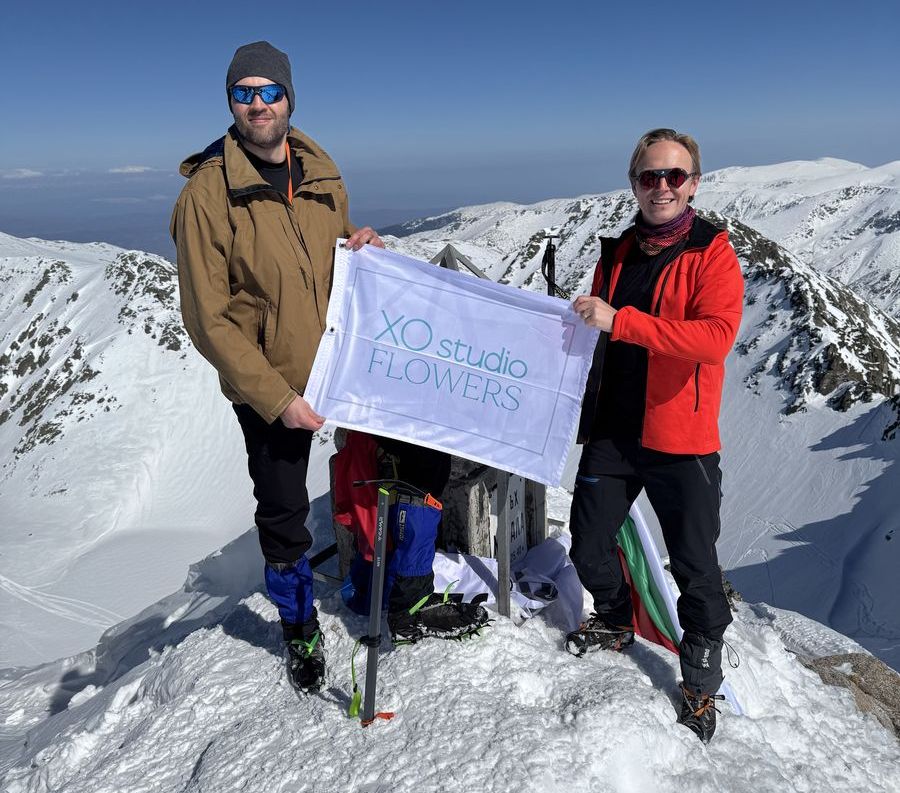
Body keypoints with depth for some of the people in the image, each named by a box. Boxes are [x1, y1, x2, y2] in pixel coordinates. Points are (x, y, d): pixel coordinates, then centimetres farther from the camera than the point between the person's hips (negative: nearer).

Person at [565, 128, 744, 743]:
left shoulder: (713, 254, -7)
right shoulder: (617, 254, 10)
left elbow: (715, 338, -24)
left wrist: (619, 321, -30)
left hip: (681, 441, -4)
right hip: (612, 431, 5)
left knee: (696, 569, 3)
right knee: (589, 546, 12)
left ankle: (701, 685, 25)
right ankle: (616, 623, 40)